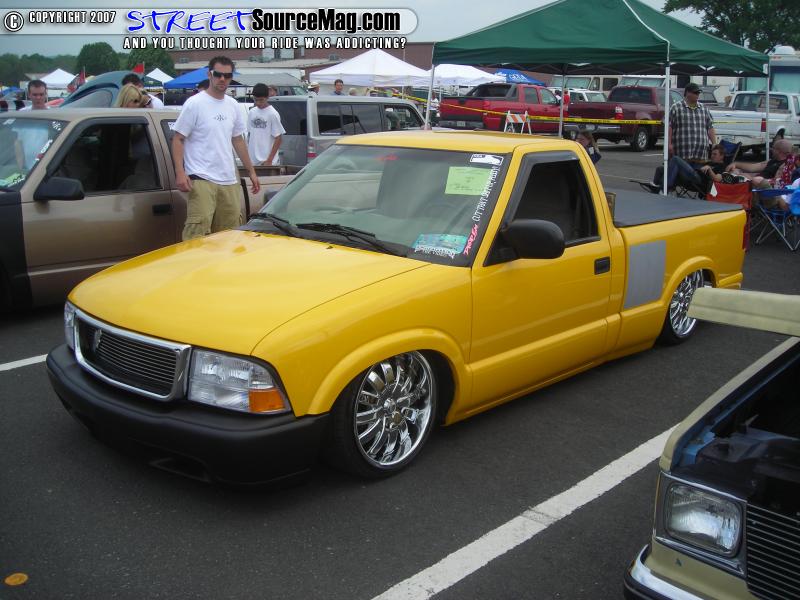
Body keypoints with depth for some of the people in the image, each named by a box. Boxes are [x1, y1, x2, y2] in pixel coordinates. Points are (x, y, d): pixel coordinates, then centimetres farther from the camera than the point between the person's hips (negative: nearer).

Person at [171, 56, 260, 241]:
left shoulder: (233, 106, 14)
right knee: (197, 232, -16)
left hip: (229, 180, 7)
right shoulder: (195, 104, -5)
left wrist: (251, 171, 21)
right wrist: (180, 173, -16)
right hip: (201, 179, -6)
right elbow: (178, 139, -5)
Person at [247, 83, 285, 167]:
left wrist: (270, 160, -12)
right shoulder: (251, 112, 9)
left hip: (266, 160, -5)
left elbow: (278, 139, -7)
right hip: (252, 160, 5)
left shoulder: (273, 114, -8)